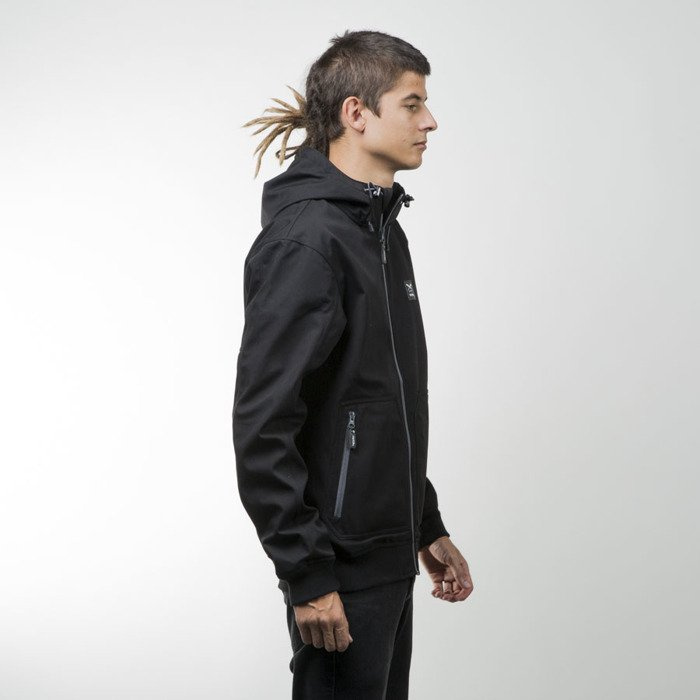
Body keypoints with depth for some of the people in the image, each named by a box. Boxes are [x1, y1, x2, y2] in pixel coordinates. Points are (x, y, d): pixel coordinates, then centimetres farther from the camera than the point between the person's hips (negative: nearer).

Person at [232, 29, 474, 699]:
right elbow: (261, 426, -23)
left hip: (388, 555, 9)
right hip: (342, 563, -9)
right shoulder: (306, 240, -19)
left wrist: (428, 528, 19)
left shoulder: (381, 228, 13)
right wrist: (307, 578, -22)